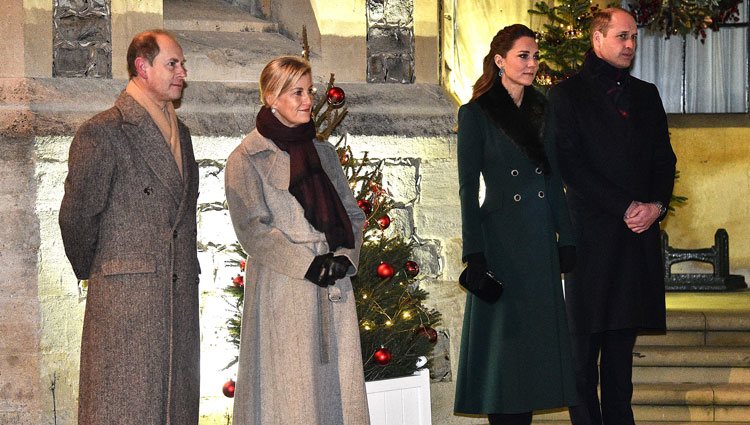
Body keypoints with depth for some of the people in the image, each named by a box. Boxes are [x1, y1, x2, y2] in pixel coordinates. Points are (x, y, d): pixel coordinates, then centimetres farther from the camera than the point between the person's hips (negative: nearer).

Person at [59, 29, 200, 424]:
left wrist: (185, 269, 16)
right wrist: (90, 270, 4)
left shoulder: (179, 132, 17)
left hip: (180, 295, 7)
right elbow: (76, 214, -5)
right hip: (125, 294, -7)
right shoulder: (101, 132, -7)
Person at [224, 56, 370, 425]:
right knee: (288, 394, -4)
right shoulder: (248, 159, -1)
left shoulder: (323, 153, 16)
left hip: (335, 287, 5)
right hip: (282, 290, -5)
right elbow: (252, 228, -9)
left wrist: (345, 257, -5)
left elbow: (352, 214, 15)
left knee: (338, 387, 4)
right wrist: (308, 264, -15)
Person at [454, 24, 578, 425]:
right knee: (503, 336, -1)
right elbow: (468, 187, -7)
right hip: (501, 238, -5)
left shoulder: (542, 110, 11)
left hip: (541, 240, 5)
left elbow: (554, 180, 13)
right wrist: (474, 253, -13)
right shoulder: (476, 114, -4)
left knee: (538, 333, 8)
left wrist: (565, 238, 7)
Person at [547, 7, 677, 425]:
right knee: (587, 339, -2)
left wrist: (657, 205, -3)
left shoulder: (646, 95, 18)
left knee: (623, 338, 7)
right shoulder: (567, 94, 1)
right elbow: (571, 165, -7)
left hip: (639, 232, 5)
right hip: (591, 231, -5)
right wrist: (625, 208, -11)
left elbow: (664, 157, 15)